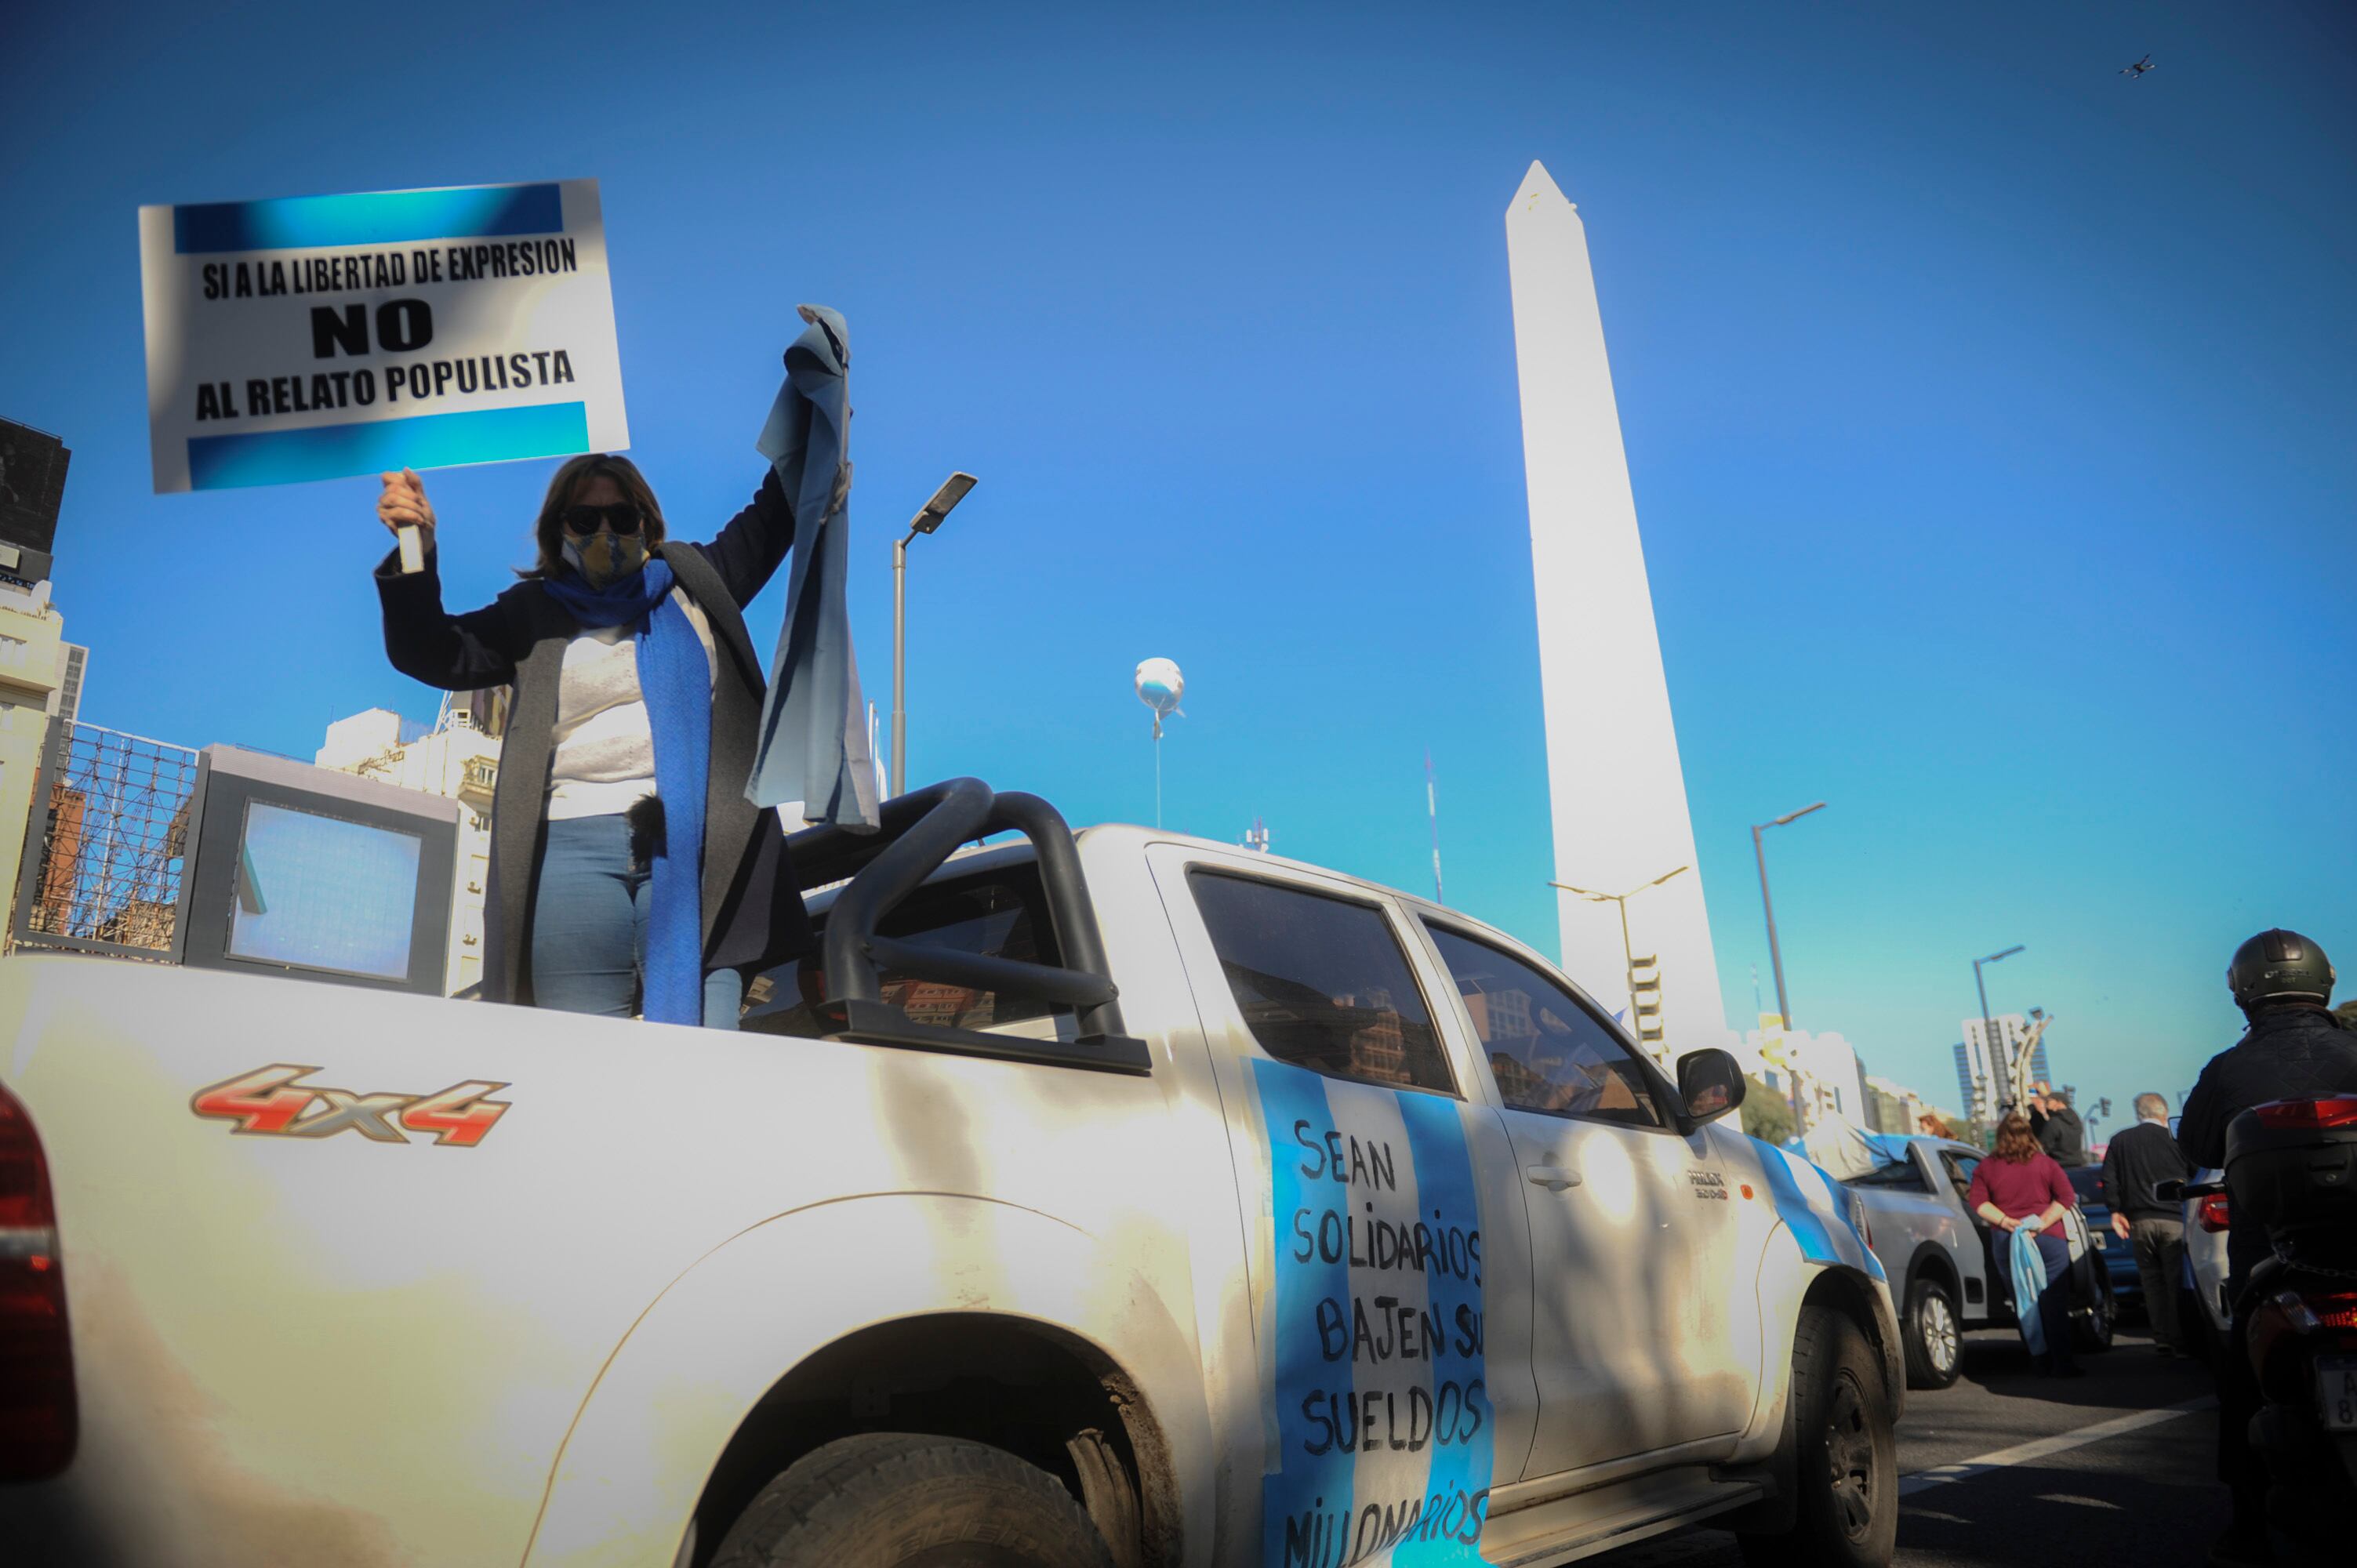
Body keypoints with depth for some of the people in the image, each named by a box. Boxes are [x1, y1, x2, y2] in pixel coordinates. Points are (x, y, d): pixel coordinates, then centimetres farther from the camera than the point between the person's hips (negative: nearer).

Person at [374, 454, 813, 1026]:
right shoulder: (532, 613, 19)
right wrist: (415, 551, -2)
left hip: (695, 843, 0)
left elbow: (772, 519, 29)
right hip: (574, 849, 1)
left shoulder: (693, 582, 20)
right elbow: (429, 654, 12)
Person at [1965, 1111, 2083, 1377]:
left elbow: (1976, 1200, -4)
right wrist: (2043, 1222, -10)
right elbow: (2066, 1197, -5)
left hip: (2005, 1243, 1)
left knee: (2024, 1304, 8)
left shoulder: (1986, 1168, 5)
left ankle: (2042, 1363, 10)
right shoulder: (2046, 1163, 4)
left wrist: (2005, 1221, -8)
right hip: (2048, 1239, -1)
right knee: (2054, 1304, 1)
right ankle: (2062, 1363, -3)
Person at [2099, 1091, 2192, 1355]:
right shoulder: (2174, 1140, -1)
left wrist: (2115, 1211, 7)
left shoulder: (2120, 1142, 5)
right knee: (2176, 1281, 5)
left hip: (2139, 1222, 2)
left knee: (2152, 1281, 9)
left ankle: (2162, 1339, 9)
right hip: (2173, 1220, -1)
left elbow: (2109, 1180, 1)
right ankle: (2180, 1338, 4)